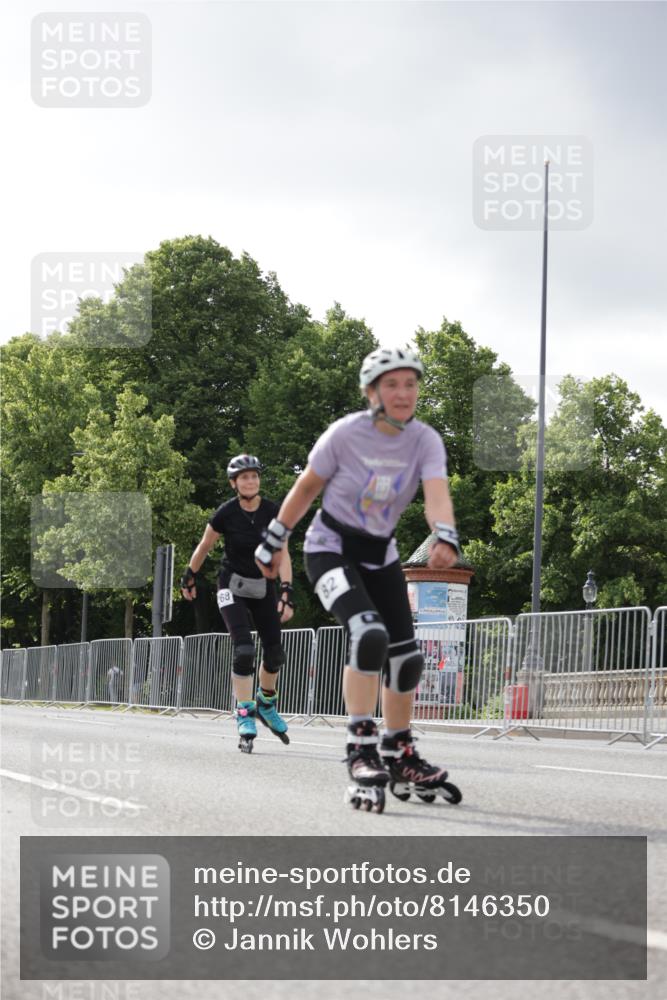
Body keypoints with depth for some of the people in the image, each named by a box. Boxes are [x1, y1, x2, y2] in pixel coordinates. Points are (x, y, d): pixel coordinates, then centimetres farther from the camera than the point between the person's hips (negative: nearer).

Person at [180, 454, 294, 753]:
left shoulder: (272, 512, -9)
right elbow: (204, 547, 1)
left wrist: (286, 593, -21)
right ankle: (245, 718, -14)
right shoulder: (226, 513, -14)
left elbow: (282, 555, -11)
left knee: (275, 653, 2)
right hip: (233, 586, -3)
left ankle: (266, 704, 30)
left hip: (263, 586, 3)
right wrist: (189, 578, 12)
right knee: (244, 650, -19)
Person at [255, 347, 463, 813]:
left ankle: (401, 757, 24)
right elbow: (307, 485, -5)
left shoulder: (426, 441, -12)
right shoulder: (346, 434, -19)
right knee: (370, 635, -28)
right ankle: (362, 753, -22)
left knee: (407, 657, 5)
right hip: (331, 547, -5)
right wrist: (275, 539, 2)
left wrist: (446, 538, -48)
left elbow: (437, 493, -29)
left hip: (380, 554, 5)